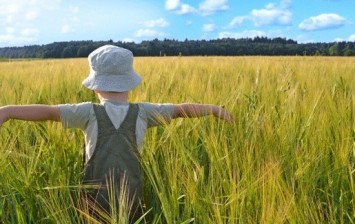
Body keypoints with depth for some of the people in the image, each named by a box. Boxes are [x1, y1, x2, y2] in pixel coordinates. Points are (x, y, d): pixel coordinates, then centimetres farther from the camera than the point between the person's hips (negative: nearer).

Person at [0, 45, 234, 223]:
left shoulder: (90, 112, -10)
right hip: (132, 203, 1)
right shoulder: (142, 112, -5)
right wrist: (214, 108, 15)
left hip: (96, 205, -1)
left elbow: (49, 111, -19)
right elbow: (182, 109, 3)